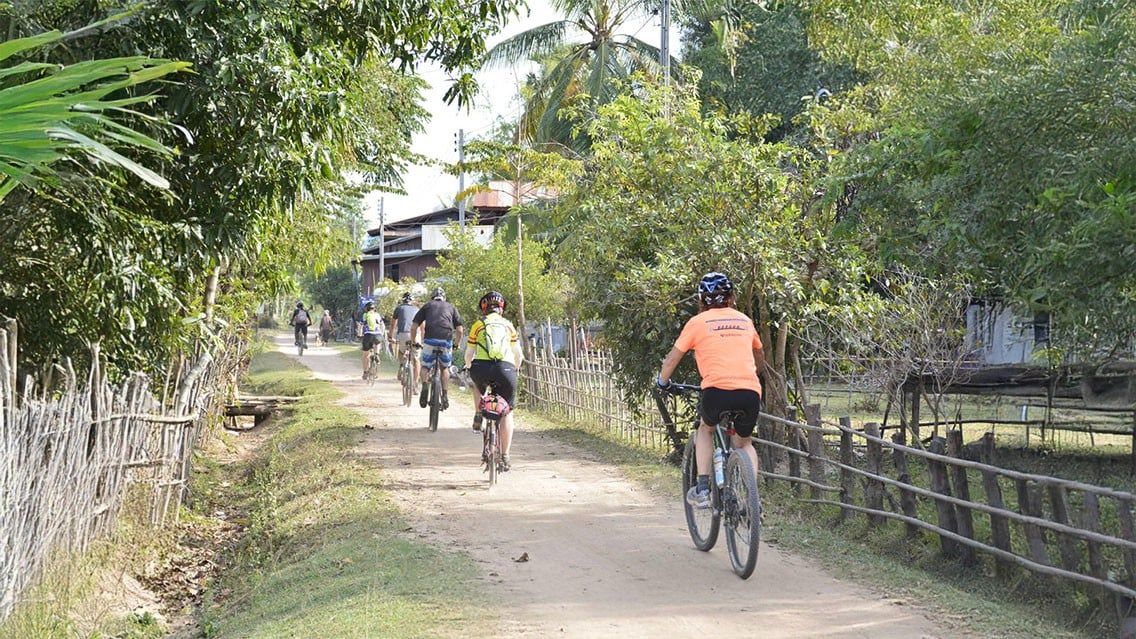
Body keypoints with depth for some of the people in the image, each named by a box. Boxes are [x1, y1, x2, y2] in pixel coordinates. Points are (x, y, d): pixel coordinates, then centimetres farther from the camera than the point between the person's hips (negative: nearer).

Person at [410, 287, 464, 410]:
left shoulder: (427, 306, 22)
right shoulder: (450, 307, 25)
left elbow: (413, 327, 15)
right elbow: (459, 330, 18)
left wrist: (414, 342, 27)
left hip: (430, 339, -1)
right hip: (447, 340, 1)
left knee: (425, 366, 12)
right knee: (445, 368, 20)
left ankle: (425, 385, -17)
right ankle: (445, 396, 12)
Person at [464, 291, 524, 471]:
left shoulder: (478, 325, 17)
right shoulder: (508, 325, 20)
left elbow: (468, 355, 18)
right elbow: (518, 355, 22)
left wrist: (472, 368, 38)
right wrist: (513, 370, 41)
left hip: (482, 368, 0)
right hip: (506, 368, 0)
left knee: (479, 387, 37)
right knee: (507, 412, 11)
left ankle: (478, 417, 19)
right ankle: (505, 456, 7)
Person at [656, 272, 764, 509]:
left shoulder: (698, 322, 11)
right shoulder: (745, 320, 21)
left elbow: (672, 359, 16)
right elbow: (760, 360, 36)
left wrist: (662, 382, 34)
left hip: (717, 390, -3)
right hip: (750, 392, 3)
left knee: (706, 429, 29)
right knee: (744, 443, 26)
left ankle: (702, 490, 18)